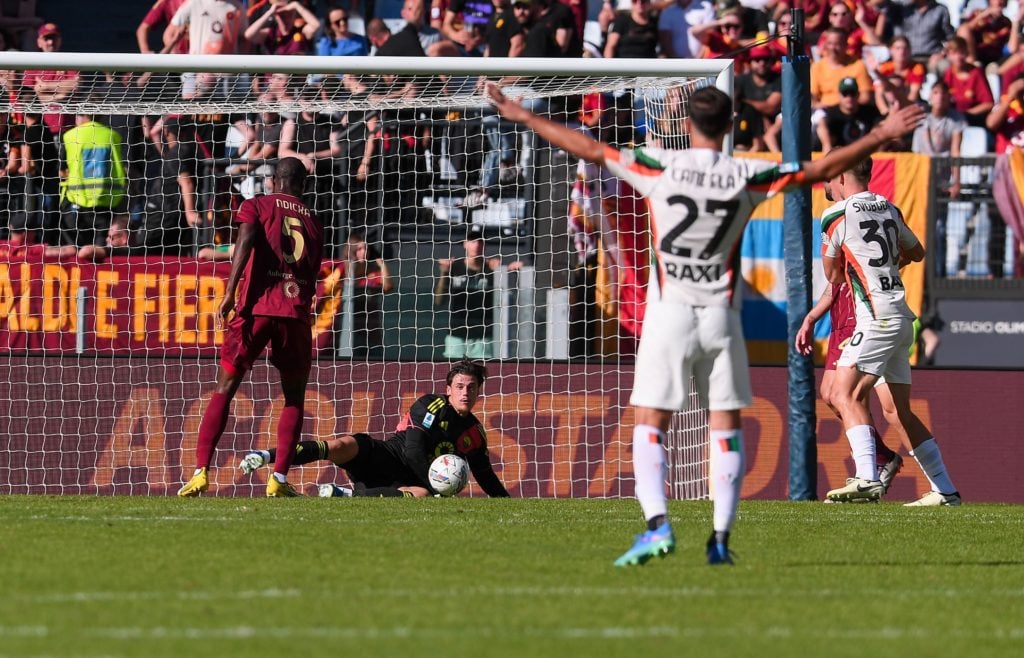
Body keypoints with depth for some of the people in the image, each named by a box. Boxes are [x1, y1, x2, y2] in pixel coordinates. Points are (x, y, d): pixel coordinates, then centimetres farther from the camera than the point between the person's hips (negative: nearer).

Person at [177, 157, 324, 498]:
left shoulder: (255, 206, 10)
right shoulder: (313, 221, 20)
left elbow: (246, 241, -11)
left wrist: (230, 293, -16)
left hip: (256, 306, -2)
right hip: (296, 311, 2)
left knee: (224, 389, 7)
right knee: (294, 397, 15)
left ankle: (201, 473, -4)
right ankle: (279, 479, 1)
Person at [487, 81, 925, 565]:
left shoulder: (661, 167, -6)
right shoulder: (747, 177, -2)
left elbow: (589, 149, -2)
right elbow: (823, 169, 4)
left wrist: (523, 117, 6)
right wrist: (881, 136, 13)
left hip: (669, 313, -1)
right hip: (721, 316, 1)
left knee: (650, 426, 1)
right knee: (726, 428, 8)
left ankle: (657, 524, -17)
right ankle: (721, 537, 1)